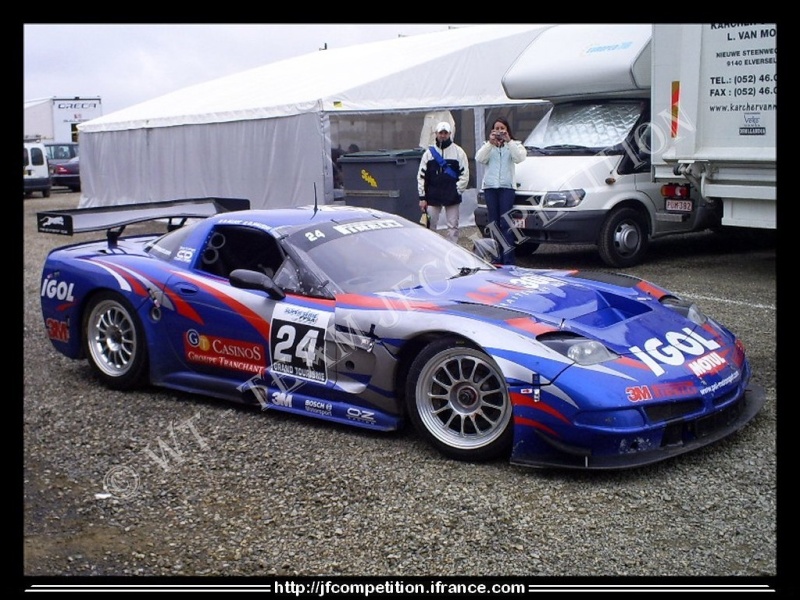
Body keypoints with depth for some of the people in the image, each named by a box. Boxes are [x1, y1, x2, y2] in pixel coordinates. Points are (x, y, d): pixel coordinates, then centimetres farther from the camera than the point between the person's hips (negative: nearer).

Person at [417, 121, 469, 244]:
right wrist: (422, 197, 1)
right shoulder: (429, 152, 7)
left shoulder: (458, 151, 2)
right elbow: (421, 176, 6)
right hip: (432, 196, 2)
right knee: (430, 226, 4)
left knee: (453, 226, 1)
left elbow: (464, 174, 0)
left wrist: (457, 191, -8)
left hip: (452, 197, -2)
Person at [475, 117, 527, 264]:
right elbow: (479, 159, -3)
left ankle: (508, 260, -11)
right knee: (494, 223, 2)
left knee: (506, 223, -9)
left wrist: (508, 141, -16)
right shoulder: (487, 145, 17)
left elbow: (519, 158, -9)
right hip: (490, 186, 3)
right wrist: (490, 143, -12)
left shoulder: (514, 145, 12)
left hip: (506, 186, -3)